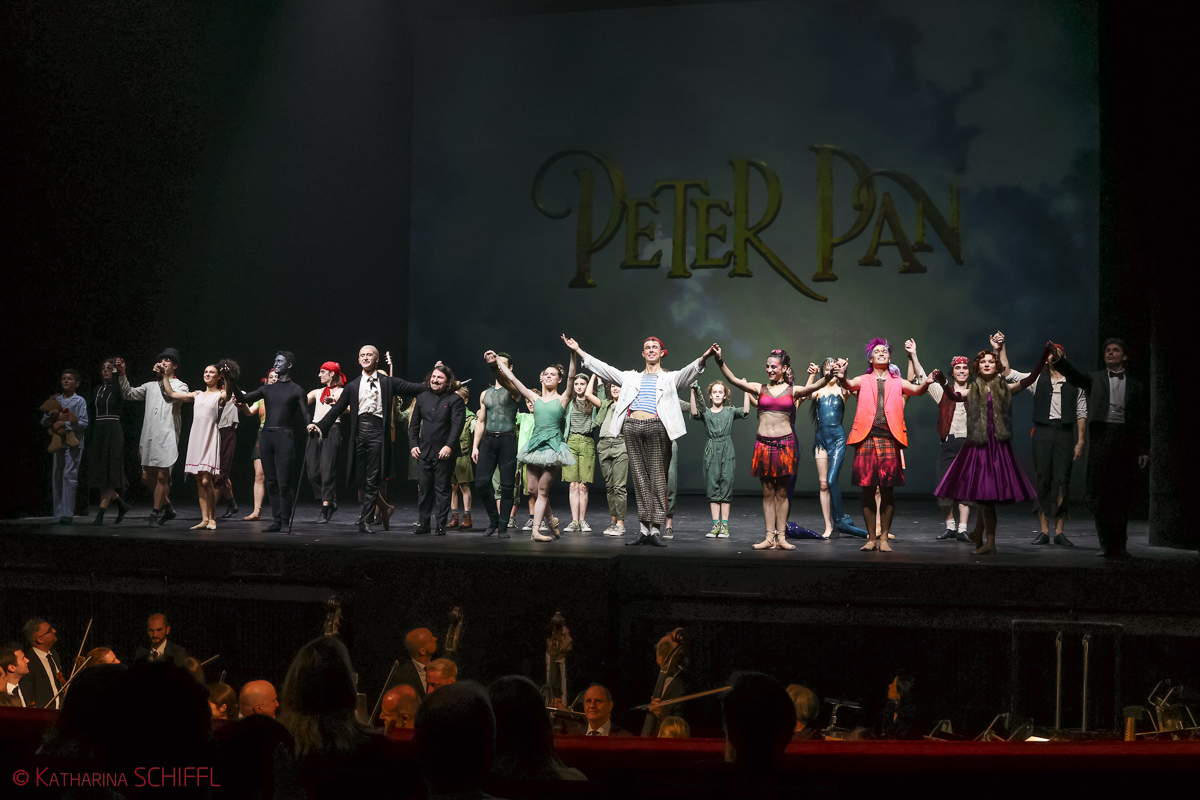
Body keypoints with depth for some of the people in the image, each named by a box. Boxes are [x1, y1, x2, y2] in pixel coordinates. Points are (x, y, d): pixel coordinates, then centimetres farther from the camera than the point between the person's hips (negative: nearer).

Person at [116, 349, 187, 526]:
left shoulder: (180, 385, 6)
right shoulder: (151, 386, 20)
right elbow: (129, 394, 14)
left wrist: (164, 376, -15)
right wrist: (122, 374, 4)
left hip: (166, 437, -5)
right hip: (149, 436, 5)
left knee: (162, 476, -6)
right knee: (148, 476, 7)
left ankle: (156, 512, 2)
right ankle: (168, 507, 22)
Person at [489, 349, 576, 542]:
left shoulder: (562, 399, 4)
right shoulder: (535, 398, 13)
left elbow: (571, 377, -11)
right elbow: (511, 379, 12)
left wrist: (573, 354, -23)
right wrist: (497, 361, 10)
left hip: (553, 446, -4)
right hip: (535, 445, 4)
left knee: (543, 490, -3)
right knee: (533, 489, 4)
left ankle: (535, 530, -1)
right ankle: (551, 519, 25)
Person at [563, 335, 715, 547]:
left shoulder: (670, 378, 11)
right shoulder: (631, 377, 21)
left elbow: (688, 372, -7)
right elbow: (604, 369, 19)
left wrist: (702, 358, -27)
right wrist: (579, 351, 14)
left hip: (657, 428, -3)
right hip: (632, 428, 3)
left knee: (657, 479, -5)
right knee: (640, 480, 3)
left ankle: (655, 530, -3)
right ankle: (645, 530, 6)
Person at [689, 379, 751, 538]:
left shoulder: (730, 411, 9)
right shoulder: (705, 412, 8)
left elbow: (745, 412, -7)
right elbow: (694, 413, -12)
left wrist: (746, 392, -8)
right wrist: (693, 392, -15)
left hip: (727, 451, -1)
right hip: (711, 451, 1)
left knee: (726, 487, -1)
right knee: (712, 488, 2)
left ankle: (724, 525, 2)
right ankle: (716, 525, 6)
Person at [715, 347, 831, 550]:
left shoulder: (793, 391, 4)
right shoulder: (760, 389, 7)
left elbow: (815, 386, -11)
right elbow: (734, 380, -2)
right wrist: (720, 361, -13)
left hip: (785, 442, -1)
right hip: (764, 442, 1)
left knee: (782, 491, 4)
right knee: (768, 492, 3)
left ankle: (781, 537, 7)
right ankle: (770, 537, 4)